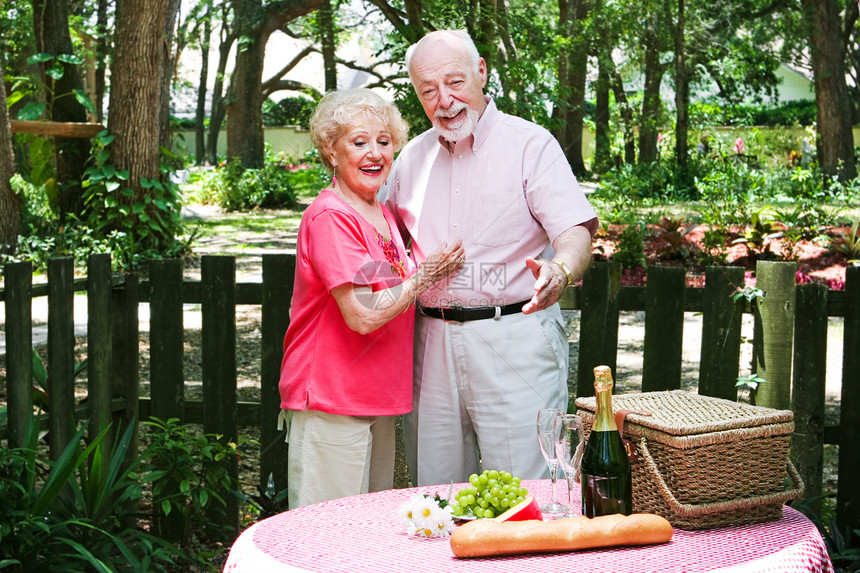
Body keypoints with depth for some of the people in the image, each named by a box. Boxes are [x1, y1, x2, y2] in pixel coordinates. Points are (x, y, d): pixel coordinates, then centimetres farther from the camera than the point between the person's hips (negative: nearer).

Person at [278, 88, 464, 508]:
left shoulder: (382, 216, 14)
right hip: (330, 404, -9)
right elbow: (363, 316, -22)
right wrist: (425, 275, -12)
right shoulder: (330, 217, -15)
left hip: (376, 399, 9)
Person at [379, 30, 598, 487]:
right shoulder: (412, 157, 13)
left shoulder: (531, 144, -3)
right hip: (432, 342, 5)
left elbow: (576, 232, -13)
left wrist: (560, 271, -35)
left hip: (516, 341, -5)